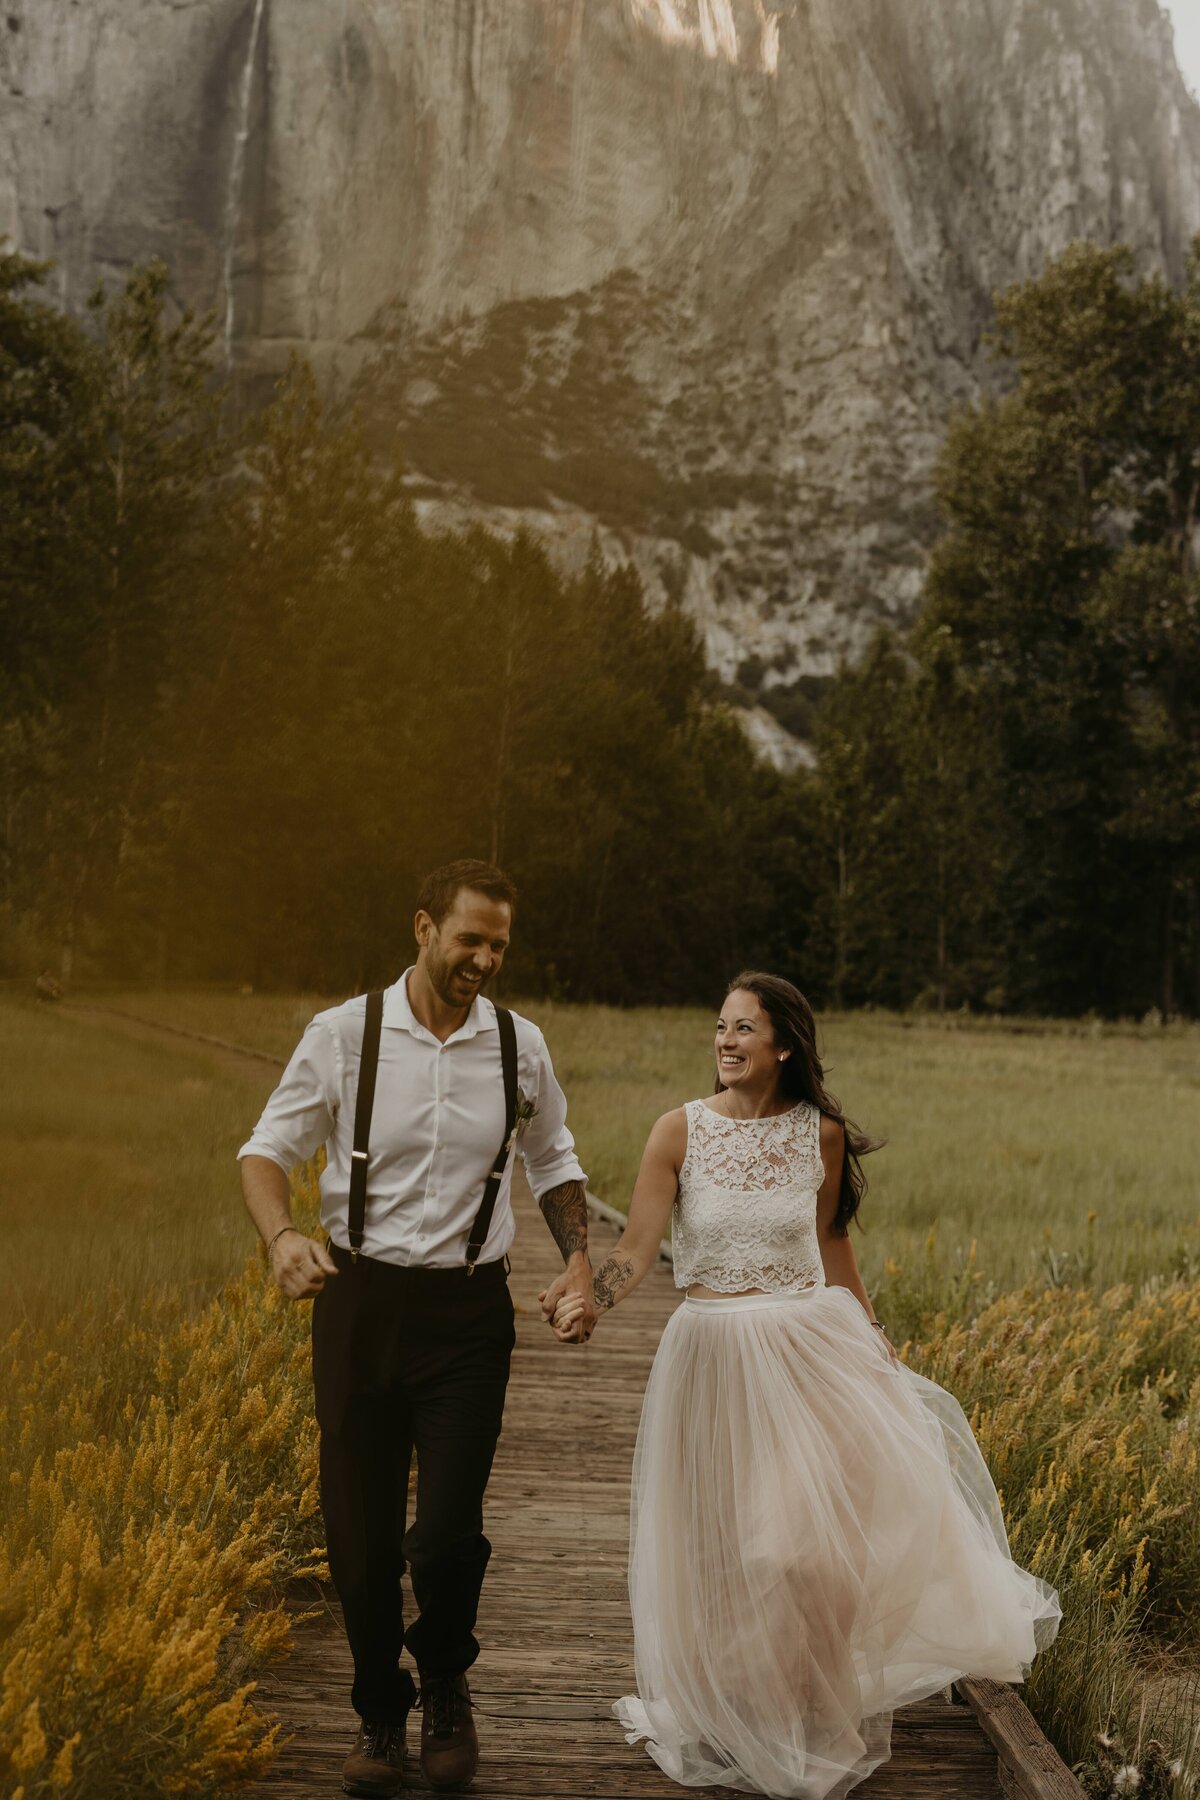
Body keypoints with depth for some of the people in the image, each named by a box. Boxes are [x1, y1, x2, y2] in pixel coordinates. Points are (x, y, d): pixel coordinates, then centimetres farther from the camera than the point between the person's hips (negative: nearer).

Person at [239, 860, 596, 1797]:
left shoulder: (520, 1046, 2)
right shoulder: (344, 1034, -5)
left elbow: (554, 1163, 17)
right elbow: (268, 1147, 0)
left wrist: (579, 1260, 3)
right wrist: (281, 1233, -20)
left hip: (468, 1309, 0)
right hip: (360, 1299, 0)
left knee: (448, 1532, -7)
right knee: (361, 1532, 6)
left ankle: (446, 1684, 26)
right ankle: (380, 1713, 30)